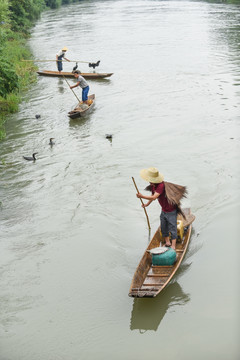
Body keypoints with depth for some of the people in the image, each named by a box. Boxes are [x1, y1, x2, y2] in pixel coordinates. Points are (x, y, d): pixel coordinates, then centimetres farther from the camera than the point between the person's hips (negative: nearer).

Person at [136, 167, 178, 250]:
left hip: (171, 210, -9)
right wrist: (147, 204, 16)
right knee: (163, 227, 17)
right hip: (163, 210, 9)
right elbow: (153, 195, 16)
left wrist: (142, 196, -39)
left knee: (172, 228, 0)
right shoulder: (153, 185, -4)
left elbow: (154, 197, -40)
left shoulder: (161, 185, -32)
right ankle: (167, 242, 33)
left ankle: (173, 246, 7)